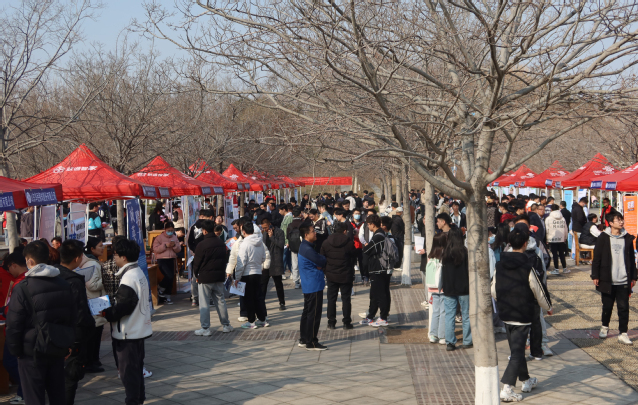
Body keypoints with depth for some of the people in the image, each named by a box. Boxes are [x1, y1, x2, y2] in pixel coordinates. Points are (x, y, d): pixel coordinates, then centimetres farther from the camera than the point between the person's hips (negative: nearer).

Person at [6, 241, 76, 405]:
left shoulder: (23, 288, -15)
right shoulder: (64, 285, 6)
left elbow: (14, 324, -12)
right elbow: (73, 317, 14)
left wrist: (15, 350, 1)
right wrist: (68, 345, 20)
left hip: (32, 354, -6)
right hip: (57, 350, 6)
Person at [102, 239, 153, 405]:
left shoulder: (128, 279, -23)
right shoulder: (139, 273, 9)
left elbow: (123, 307, -25)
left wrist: (106, 313, -12)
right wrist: (113, 302, 8)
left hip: (128, 333, -10)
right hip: (139, 329, 10)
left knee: (128, 370, 0)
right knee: (136, 367, 20)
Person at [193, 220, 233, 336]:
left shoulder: (202, 245, -15)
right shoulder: (221, 243, 4)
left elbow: (197, 262, -9)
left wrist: (196, 275, 7)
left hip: (205, 278, -6)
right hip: (219, 277, 6)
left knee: (204, 304, 1)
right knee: (220, 301, 14)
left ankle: (205, 328, 1)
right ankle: (226, 325, 19)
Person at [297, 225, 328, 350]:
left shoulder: (305, 247, 13)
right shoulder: (308, 249, -20)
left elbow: (319, 262, 14)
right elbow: (322, 262, -15)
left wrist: (320, 265, -6)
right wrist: (324, 258, 5)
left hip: (308, 286, 11)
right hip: (314, 286, -11)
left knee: (307, 312, 16)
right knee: (314, 314, -5)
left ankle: (303, 339, 23)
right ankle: (311, 343, -1)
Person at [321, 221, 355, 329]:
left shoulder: (326, 243, -1)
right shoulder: (349, 242, -10)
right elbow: (354, 258, -1)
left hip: (331, 275, 2)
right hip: (346, 276, -2)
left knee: (331, 299, 9)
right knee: (346, 298, 6)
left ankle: (331, 322, 10)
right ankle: (347, 322, 8)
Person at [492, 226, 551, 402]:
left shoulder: (500, 265, -2)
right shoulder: (527, 268, -16)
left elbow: (493, 291, 5)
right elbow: (539, 292, -6)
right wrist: (548, 306, 13)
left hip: (505, 314, 6)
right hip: (523, 315, -6)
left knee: (516, 348, 20)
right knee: (517, 351, -3)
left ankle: (526, 380, 36)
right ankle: (507, 389, -11)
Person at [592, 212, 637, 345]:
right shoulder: (604, 238, -3)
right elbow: (596, 258, -1)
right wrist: (595, 276, -4)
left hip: (623, 281, 2)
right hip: (607, 281, -1)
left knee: (624, 308, -1)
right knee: (607, 306, 11)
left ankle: (623, 334, 4)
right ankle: (604, 327, 32)